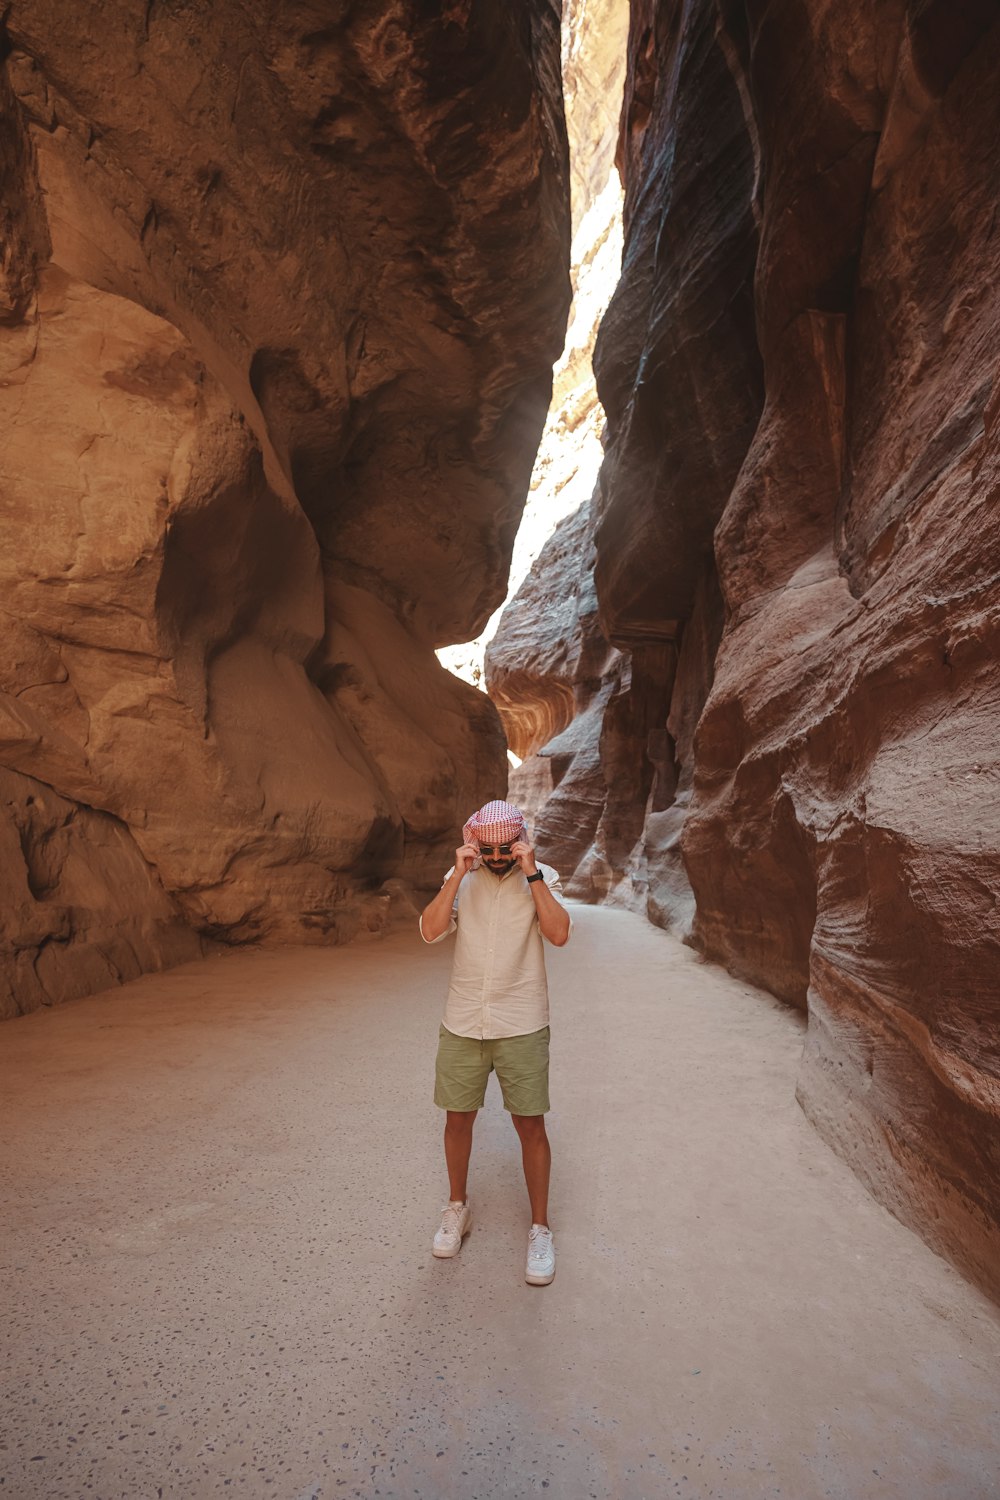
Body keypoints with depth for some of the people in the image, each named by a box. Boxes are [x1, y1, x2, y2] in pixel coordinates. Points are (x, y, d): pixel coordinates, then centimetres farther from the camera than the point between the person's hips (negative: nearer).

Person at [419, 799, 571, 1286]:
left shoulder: (542, 877, -5)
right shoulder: (461, 879, 0)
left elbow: (559, 934, -20)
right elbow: (430, 931, -13)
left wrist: (530, 872, -23)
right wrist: (458, 874, -19)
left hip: (521, 1026, -2)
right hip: (462, 1025, 2)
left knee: (530, 1124, 6)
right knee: (458, 1118, 14)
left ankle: (540, 1230, 25)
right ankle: (457, 1209, 39)